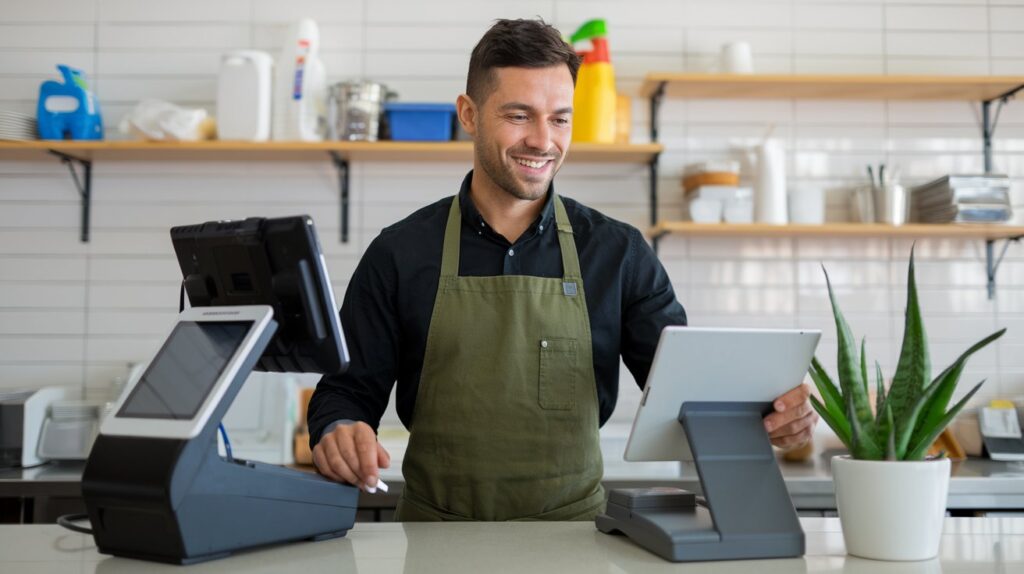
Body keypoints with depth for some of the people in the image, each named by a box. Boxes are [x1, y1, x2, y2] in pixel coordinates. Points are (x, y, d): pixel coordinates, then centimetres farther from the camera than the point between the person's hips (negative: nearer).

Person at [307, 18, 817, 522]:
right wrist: (339, 431, -16)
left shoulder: (618, 253, 4)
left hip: (574, 532, -1)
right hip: (438, 539, 1)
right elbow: (347, 391, 6)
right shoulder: (400, 254, 2)